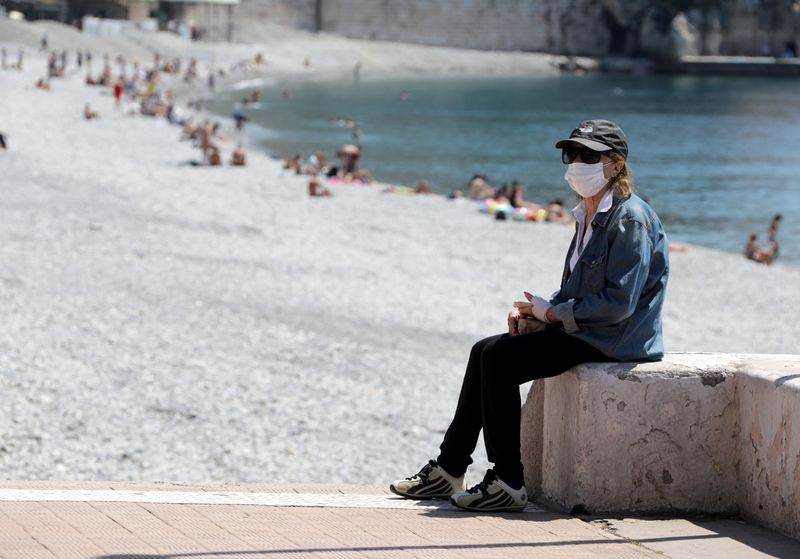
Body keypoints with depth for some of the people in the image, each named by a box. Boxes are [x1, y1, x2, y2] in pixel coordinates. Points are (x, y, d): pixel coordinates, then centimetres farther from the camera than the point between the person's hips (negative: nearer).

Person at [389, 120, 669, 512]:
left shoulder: (629, 219, -16)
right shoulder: (589, 216, 15)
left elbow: (618, 302, -23)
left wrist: (552, 312, -13)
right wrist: (534, 309, 2)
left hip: (613, 340, -10)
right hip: (582, 330, 10)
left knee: (499, 360, -18)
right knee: (486, 352, 4)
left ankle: (508, 484, -13)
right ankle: (448, 470, 6)